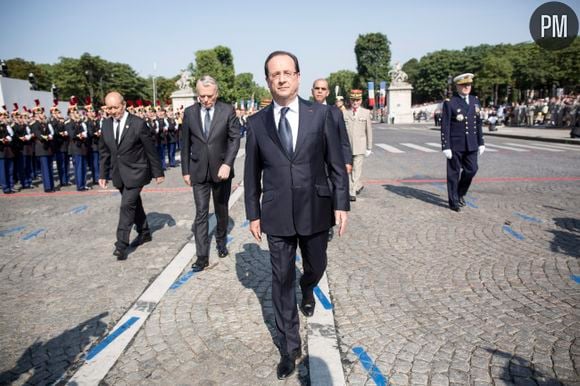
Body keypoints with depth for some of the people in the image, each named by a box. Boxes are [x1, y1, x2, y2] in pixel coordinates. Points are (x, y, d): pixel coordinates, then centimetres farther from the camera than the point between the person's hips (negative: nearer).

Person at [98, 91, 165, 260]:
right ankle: (144, 232, 33)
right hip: (118, 173, 6)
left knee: (127, 206, -10)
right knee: (134, 204, 17)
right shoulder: (106, 124, 3)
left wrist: (158, 172, -5)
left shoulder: (138, 123, -14)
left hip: (135, 172, -6)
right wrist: (103, 174, 8)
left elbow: (151, 149, -9)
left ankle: (121, 245, -5)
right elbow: (104, 151, 10)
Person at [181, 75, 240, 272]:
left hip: (221, 169, -1)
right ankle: (202, 256, 4)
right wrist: (185, 170, 5)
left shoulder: (228, 111, -5)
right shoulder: (189, 112, 1)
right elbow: (186, 144, 6)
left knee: (221, 210, 15)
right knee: (201, 214, -1)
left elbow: (235, 138, -8)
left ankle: (221, 241, 38)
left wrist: (227, 164, -21)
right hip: (199, 171, 1)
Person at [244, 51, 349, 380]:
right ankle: (290, 347, 24)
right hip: (277, 216, 0)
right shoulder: (257, 123, 0)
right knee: (282, 281, 6)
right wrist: (253, 214, 6)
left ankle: (308, 291, 58)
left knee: (316, 267, 20)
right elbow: (252, 173, 5)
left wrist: (341, 204, -3)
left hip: (315, 211, 0)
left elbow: (337, 163, 0)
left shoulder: (320, 114, -3)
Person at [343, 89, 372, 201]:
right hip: (347, 146, 2)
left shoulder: (366, 113, 5)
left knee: (356, 169, -5)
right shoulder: (344, 113, 7)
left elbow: (369, 131, 6)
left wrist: (369, 148, 4)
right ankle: (359, 186, 27)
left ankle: (352, 193, -1)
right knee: (349, 169, 7)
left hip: (360, 147, -2)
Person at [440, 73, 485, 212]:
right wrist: (446, 147, -14)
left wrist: (481, 142, 10)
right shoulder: (449, 103, -8)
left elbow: (478, 123, 13)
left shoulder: (475, 101, 10)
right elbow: (445, 127, -10)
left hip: (471, 144, 5)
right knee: (454, 173, 3)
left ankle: (461, 193, 29)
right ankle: (453, 201, 15)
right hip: (455, 145, -5)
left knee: (471, 170, 5)